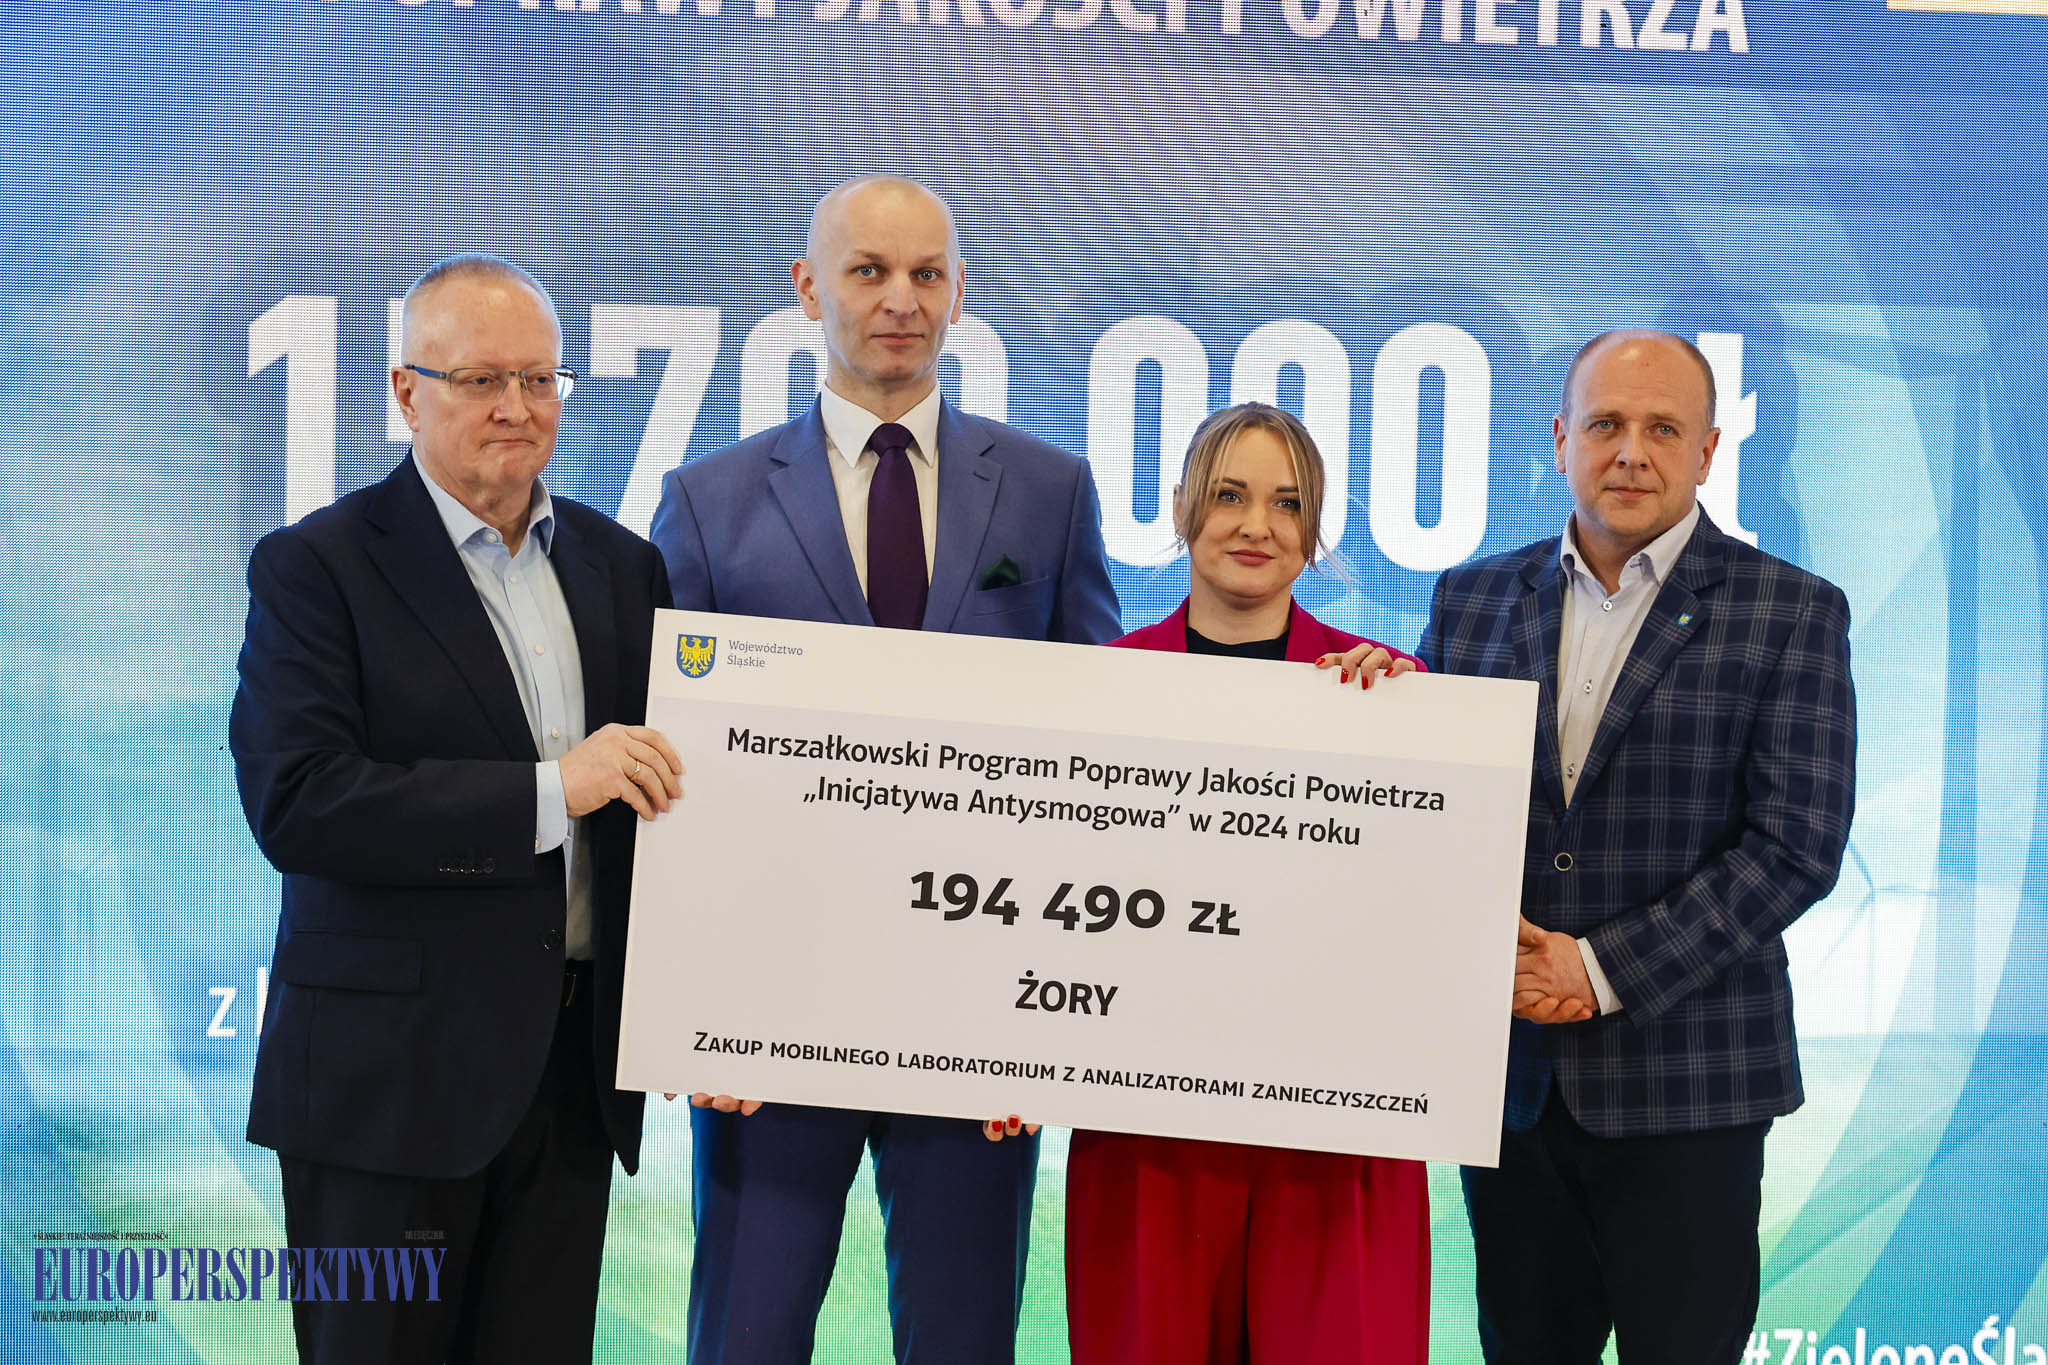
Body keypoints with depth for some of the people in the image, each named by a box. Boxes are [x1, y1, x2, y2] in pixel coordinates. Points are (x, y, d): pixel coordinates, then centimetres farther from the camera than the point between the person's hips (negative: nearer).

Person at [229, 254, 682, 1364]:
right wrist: (547, 791, -21)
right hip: (390, 1074, -4)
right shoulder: (315, 567, -6)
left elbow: (664, 798, 14)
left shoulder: (623, 566, 11)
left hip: (577, 1066, 5)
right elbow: (296, 803, -18)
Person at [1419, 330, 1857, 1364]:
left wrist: (1602, 970, -14)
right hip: (1506, 1061, 3)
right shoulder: (1473, 598, 9)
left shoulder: (1792, 613, -2)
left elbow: (1796, 846, -9)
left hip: (1685, 1079, -3)